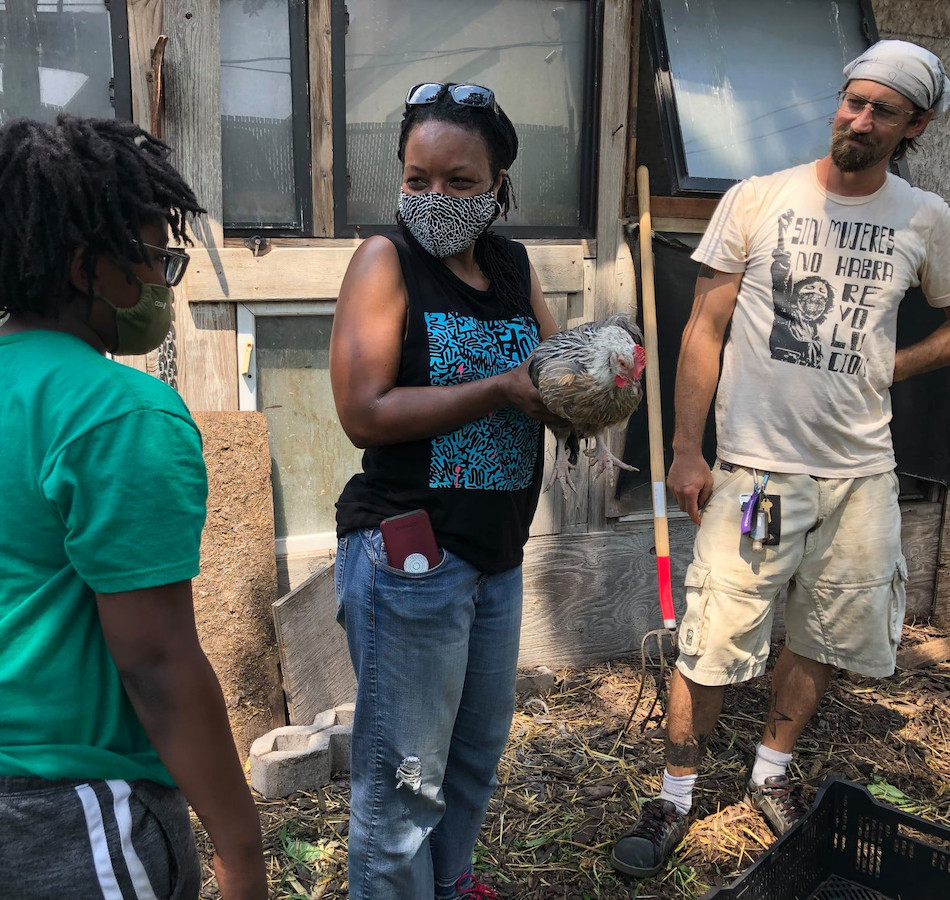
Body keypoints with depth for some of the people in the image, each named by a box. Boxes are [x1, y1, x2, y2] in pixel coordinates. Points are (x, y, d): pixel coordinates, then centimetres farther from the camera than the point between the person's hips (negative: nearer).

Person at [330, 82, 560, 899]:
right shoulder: (387, 259, -9)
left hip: (499, 553, 7)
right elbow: (365, 412, -19)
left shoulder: (514, 265, 9)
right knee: (404, 778, 4)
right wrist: (504, 387, -17)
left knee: (480, 747, 22)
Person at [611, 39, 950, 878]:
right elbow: (705, 329, -1)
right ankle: (675, 797, 19)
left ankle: (772, 773, 37)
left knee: (825, 638, 14)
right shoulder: (756, 200, -2)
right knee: (716, 641, -1)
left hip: (862, 471, 4)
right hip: (754, 466, -3)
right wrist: (686, 450, -5)